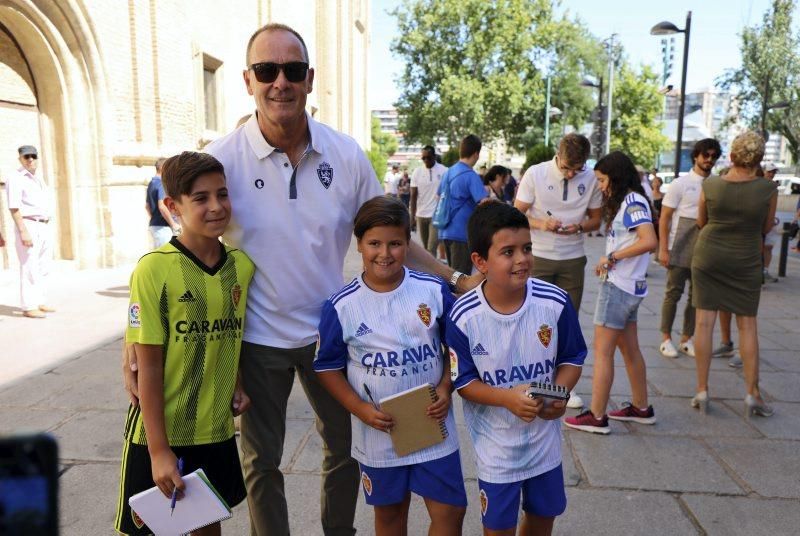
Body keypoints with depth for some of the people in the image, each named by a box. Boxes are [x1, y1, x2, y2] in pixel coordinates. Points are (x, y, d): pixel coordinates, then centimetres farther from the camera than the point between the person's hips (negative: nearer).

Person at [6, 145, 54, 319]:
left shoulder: (39, 180, 18)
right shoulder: (15, 179, -7)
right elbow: (14, 207, -16)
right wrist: (23, 231, -23)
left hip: (45, 227, 8)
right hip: (29, 227, -8)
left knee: (43, 268, 11)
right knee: (30, 269, -8)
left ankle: (39, 303, 19)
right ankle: (28, 307, -5)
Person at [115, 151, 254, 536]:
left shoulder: (243, 265, -3)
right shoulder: (154, 269, -17)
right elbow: (149, 366, -15)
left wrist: (239, 384, -5)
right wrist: (158, 449, -13)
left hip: (217, 430, 4)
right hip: (160, 434, -4)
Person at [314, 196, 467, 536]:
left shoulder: (434, 290, -8)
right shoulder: (341, 306, -11)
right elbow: (327, 366, -2)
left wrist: (445, 388, -9)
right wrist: (361, 410, -12)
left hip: (432, 423, 0)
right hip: (379, 430, 0)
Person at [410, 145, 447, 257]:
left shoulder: (444, 171, -4)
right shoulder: (417, 172, 4)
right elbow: (413, 196, 4)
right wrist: (412, 216, -2)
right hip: (421, 215, 4)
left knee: (431, 249, -11)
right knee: (426, 248, 13)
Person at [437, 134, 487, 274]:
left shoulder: (448, 172, 11)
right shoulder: (471, 176, -14)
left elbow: (440, 197, 23)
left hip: (446, 231, 8)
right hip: (462, 233, -8)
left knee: (453, 273, 18)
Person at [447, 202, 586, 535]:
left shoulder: (555, 302, -17)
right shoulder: (464, 316, -22)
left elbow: (572, 358, -3)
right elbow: (463, 381, -13)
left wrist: (560, 394, -21)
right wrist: (508, 398, -29)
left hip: (544, 438, 3)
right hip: (495, 446, -2)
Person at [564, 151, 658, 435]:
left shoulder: (633, 202, -14)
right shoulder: (626, 202, 15)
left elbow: (649, 241, -27)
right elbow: (622, 241, 11)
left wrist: (612, 256, -20)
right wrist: (609, 261, -4)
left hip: (619, 286, -10)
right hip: (627, 286, 10)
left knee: (602, 351, -3)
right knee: (629, 349, 17)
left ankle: (597, 417, 5)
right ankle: (641, 408, 30)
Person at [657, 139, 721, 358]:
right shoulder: (680, 183, -3)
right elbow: (664, 218, -5)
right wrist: (663, 249, -11)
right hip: (680, 249, -4)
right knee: (673, 293, 1)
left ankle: (686, 339, 21)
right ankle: (666, 338, 13)